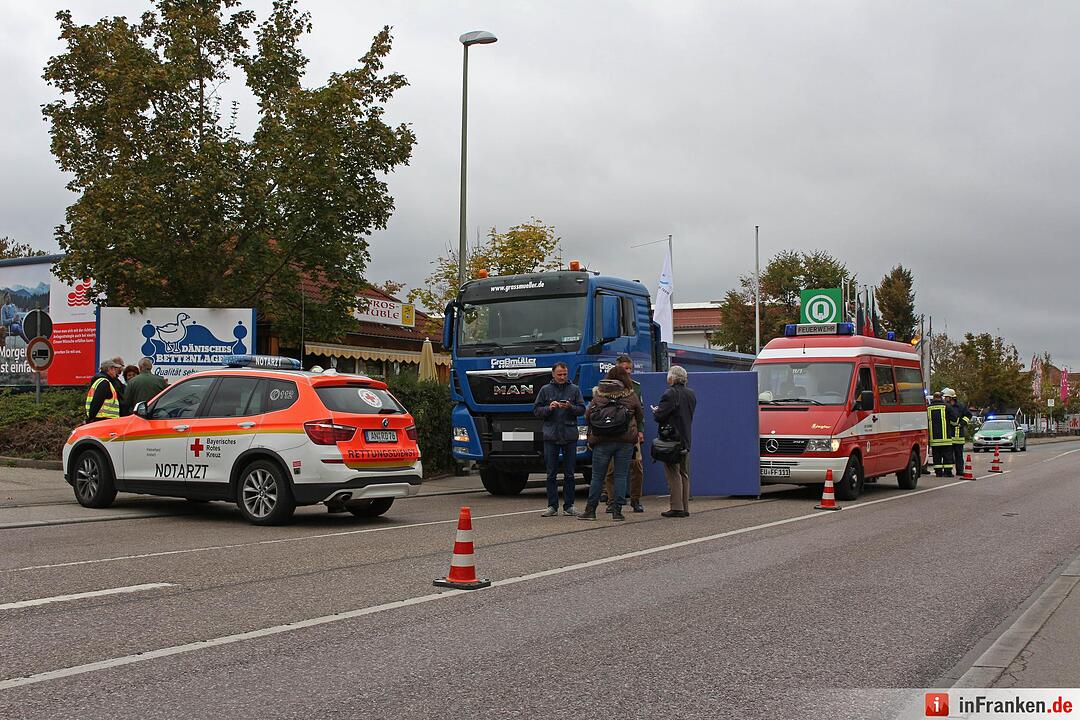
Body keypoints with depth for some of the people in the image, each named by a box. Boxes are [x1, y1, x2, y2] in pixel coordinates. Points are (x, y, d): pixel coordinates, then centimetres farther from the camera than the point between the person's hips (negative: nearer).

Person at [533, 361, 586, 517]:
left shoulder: (574, 389, 8)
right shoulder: (545, 390, 8)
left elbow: (582, 410, 4)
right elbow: (536, 410, 7)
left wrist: (570, 407, -14)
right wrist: (549, 408, -11)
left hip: (570, 436, 0)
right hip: (551, 436, 0)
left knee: (569, 474, 5)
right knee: (551, 474, 2)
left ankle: (569, 506, 11)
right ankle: (552, 506, 7)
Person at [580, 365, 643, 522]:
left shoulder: (598, 394, 4)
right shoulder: (631, 396, 3)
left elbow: (587, 416, 3)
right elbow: (640, 416, 12)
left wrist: (591, 436, 18)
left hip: (602, 441, 1)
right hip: (625, 441, 0)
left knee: (597, 476, 7)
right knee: (621, 476, 5)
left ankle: (590, 510, 9)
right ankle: (617, 511, 2)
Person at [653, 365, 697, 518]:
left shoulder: (670, 394, -15)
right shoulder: (691, 394, 11)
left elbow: (659, 416, -19)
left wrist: (655, 411, 5)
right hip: (686, 439, 8)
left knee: (673, 474, -5)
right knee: (684, 475, 12)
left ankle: (677, 507, -7)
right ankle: (685, 508, 14)